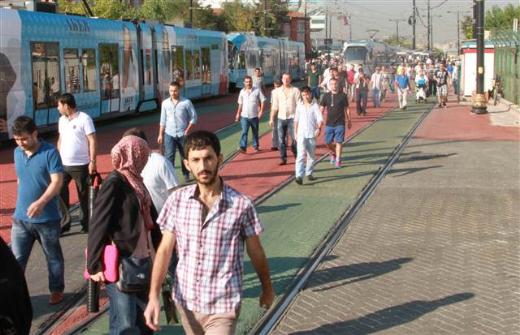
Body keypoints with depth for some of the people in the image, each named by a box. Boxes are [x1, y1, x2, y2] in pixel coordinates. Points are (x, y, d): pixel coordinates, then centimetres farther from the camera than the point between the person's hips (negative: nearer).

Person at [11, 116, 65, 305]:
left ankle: (57, 290, 31)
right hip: (21, 218, 4)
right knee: (16, 259, 4)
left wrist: (41, 202, -35)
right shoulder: (17, 153, 4)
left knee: (53, 257, 13)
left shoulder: (50, 152, -15)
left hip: (47, 218, -4)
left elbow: (57, 181, -22)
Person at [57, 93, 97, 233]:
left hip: (80, 165, -6)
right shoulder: (61, 120, 9)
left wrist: (92, 161, -17)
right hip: (63, 165, 6)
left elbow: (92, 141, -12)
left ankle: (86, 224, 19)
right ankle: (63, 223, 15)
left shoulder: (84, 119, -10)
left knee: (84, 195, 5)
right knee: (60, 192, 4)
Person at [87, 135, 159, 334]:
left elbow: (149, 219, 18)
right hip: (119, 265, -9)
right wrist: (95, 265, -19)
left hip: (139, 262, 9)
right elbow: (98, 226, -17)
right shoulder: (114, 183, -14)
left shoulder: (135, 182, 11)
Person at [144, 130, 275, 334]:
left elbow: (256, 253, 0)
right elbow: (165, 250, -1)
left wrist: (267, 289, 13)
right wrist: (154, 296, -8)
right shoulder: (177, 200, -4)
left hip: (222, 307, -3)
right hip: (186, 302, 4)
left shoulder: (241, 205, -12)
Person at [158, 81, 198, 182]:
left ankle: (186, 175, 29)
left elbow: (193, 117, -2)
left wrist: (187, 131, -9)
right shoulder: (165, 103, 2)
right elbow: (163, 120, 7)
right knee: (169, 156, -8)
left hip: (182, 135, -1)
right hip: (169, 134, 1)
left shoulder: (186, 102, -6)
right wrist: (160, 134, 5)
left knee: (185, 156, 12)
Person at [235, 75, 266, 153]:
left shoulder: (257, 90, -4)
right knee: (244, 131, -11)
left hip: (254, 116, -1)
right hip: (244, 116, 1)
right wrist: (238, 113, 13)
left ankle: (256, 146, 28)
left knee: (255, 132, 13)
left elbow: (262, 101, -3)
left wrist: (261, 111, -12)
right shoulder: (242, 91, 6)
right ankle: (243, 147, -14)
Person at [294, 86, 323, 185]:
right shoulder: (299, 106, 7)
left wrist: (319, 128, -28)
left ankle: (309, 173, 29)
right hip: (301, 134, 0)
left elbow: (320, 118, -10)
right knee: (301, 155, -12)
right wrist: (295, 132, 15)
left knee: (311, 155, 11)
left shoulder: (315, 105, -2)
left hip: (312, 134, 0)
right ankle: (299, 176, -19)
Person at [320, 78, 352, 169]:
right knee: (328, 142, 5)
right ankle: (333, 154, 34)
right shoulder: (326, 96, 3)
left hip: (340, 123, -2)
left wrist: (349, 120, 9)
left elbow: (346, 109, 7)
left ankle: (338, 160, 4)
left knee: (339, 142, -4)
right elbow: (322, 109, 8)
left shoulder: (342, 95, -1)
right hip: (329, 123, 2)